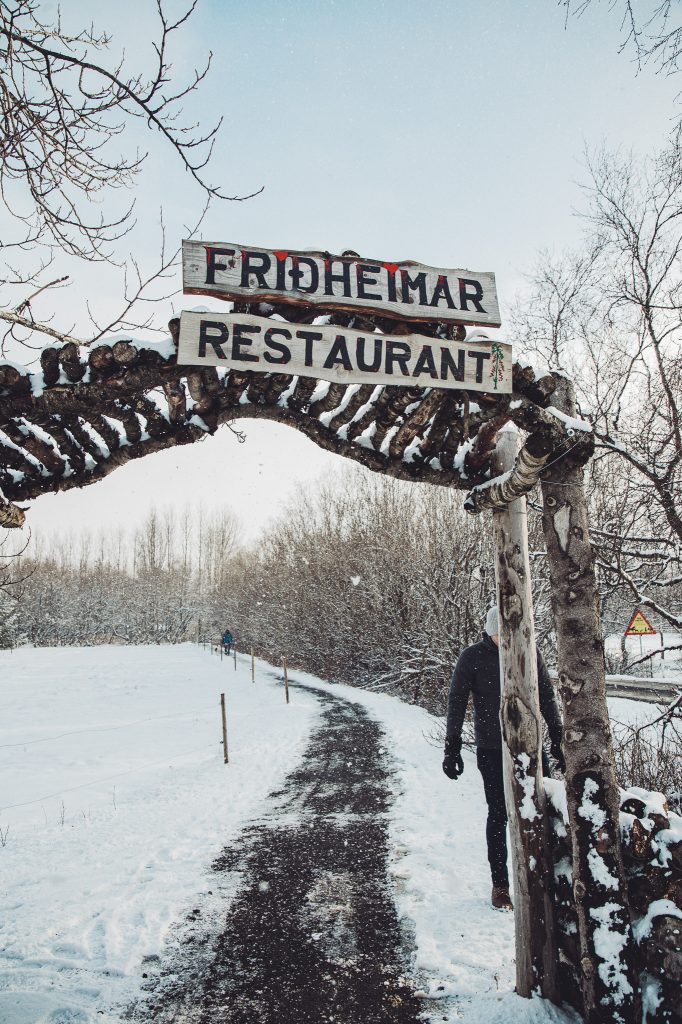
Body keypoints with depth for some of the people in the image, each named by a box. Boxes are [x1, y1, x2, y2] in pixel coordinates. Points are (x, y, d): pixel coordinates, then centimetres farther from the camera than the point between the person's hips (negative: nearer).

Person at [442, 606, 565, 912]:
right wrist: (452, 749, -7)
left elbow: (547, 699, 7)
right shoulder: (472, 657, -8)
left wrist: (558, 741, 8)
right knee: (499, 814, 5)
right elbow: (456, 704, -5)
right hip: (492, 751, -2)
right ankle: (500, 884, 20)